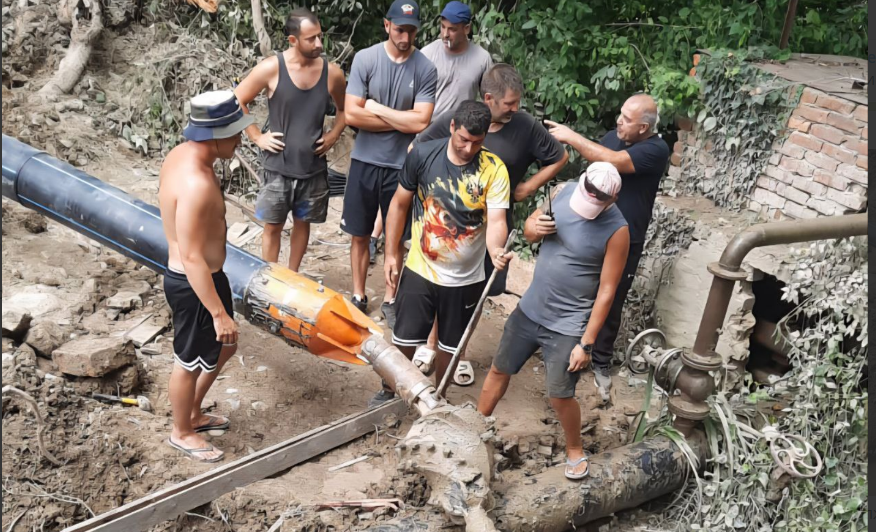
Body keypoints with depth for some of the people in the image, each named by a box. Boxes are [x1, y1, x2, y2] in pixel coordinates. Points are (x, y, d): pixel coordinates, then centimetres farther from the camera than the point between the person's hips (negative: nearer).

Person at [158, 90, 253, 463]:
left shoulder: (182, 154, -1)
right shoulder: (196, 184, -32)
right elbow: (191, 258, -29)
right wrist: (219, 313, -23)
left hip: (205, 274, 10)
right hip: (193, 284, -10)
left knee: (224, 346, 26)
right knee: (191, 361, 13)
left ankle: (193, 414, 46)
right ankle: (182, 433, 37)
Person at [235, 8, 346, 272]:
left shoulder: (332, 72, -6)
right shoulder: (271, 68, -13)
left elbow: (345, 109, 13)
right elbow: (236, 102, -2)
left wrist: (333, 135, 0)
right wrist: (257, 137, -6)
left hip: (314, 168, 2)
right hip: (278, 167, -2)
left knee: (302, 223, 15)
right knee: (272, 226, 8)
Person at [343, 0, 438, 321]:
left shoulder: (425, 69, -7)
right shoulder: (365, 59, -7)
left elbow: (421, 122, -15)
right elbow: (351, 115, -12)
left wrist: (377, 108, -10)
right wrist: (401, 121, -10)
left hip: (401, 165, -1)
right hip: (365, 161, 1)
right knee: (360, 235, 12)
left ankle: (390, 300, 27)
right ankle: (358, 296, 29)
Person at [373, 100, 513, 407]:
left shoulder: (494, 169, -14)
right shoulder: (422, 155, -11)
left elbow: (496, 220, -21)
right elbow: (399, 204, 0)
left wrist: (496, 250, -43)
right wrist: (391, 253, 0)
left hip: (465, 279, 0)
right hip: (420, 270, 0)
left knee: (450, 346, 16)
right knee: (405, 340, 8)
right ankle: (390, 391, 35)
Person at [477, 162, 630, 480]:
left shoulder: (616, 230, -21)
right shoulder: (563, 192, -7)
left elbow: (606, 293, -16)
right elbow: (530, 229, 9)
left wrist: (586, 343, -15)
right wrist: (533, 228, -16)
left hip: (567, 325, -5)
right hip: (529, 309, 5)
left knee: (560, 394, 2)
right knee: (500, 369, 17)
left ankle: (575, 451, 30)